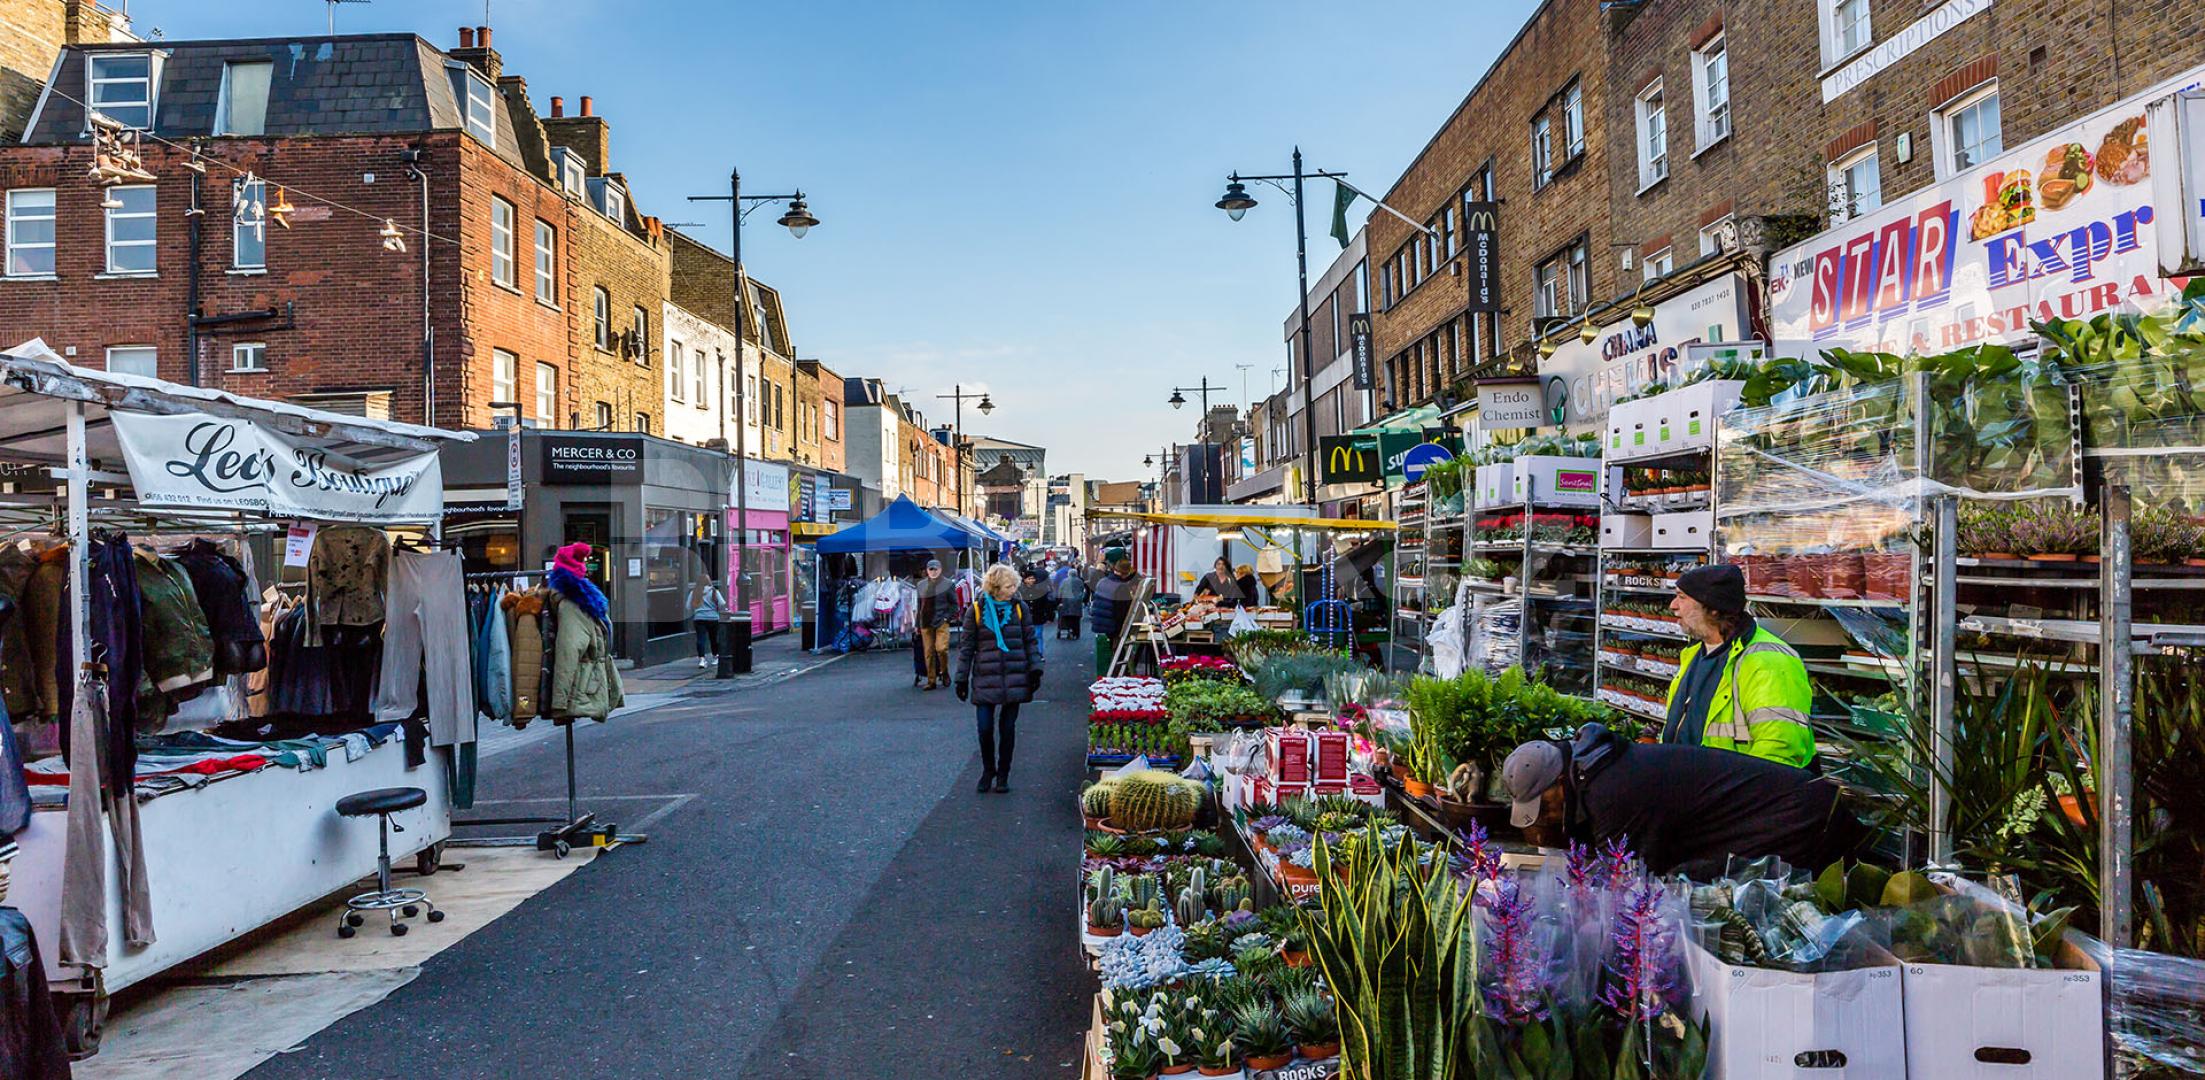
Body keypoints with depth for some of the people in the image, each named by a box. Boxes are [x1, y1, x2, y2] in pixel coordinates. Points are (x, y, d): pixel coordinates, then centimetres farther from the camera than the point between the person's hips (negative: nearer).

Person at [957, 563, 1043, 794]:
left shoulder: (1020, 608, 2)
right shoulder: (976, 610, -2)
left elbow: (1031, 640, 8)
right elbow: (967, 646, 3)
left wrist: (1035, 669, -1)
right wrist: (962, 679, 3)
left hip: (1014, 679, 1)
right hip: (985, 679, -1)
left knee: (1007, 728, 6)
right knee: (985, 728, -3)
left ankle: (1003, 775, 22)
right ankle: (988, 770, 22)